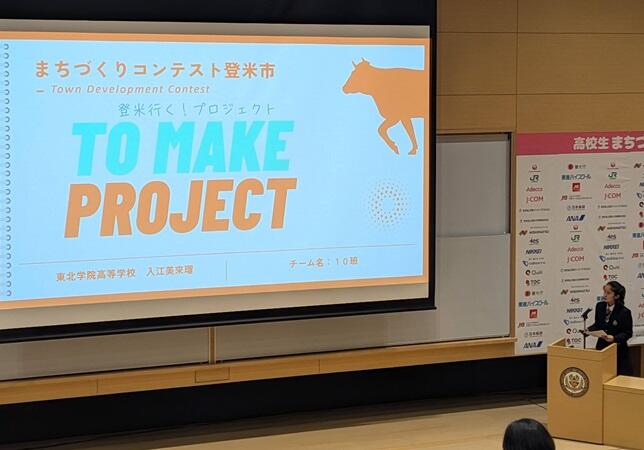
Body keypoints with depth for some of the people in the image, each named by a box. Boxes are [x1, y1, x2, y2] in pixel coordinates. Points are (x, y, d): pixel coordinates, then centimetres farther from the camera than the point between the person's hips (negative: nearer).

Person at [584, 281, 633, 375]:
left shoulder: (624, 312, -14)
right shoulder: (600, 306, 2)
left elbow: (628, 333, -11)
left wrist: (614, 338, -26)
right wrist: (589, 330, -6)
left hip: (618, 351, -5)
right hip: (601, 347, 5)